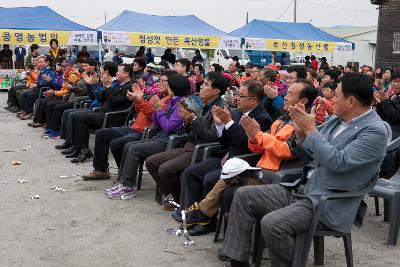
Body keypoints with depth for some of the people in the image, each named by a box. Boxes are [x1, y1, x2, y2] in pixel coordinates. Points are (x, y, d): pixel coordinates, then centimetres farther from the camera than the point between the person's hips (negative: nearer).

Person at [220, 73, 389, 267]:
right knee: (243, 195, 0)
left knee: (272, 224, -30)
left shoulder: (375, 131, -13)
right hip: (302, 188, 9)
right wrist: (301, 134, -3)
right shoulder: (337, 119, 11)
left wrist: (311, 130, -18)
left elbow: (338, 162, -24)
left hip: (328, 204, -9)